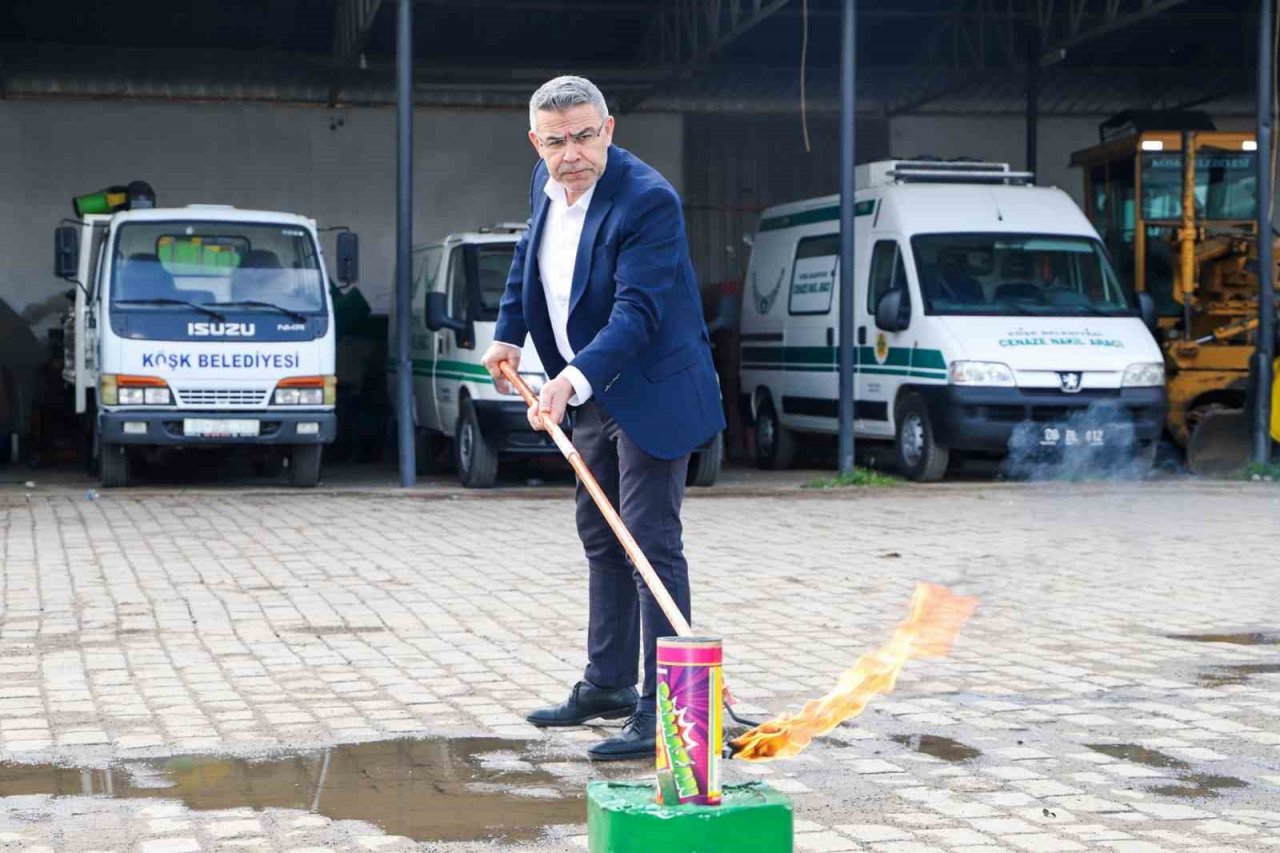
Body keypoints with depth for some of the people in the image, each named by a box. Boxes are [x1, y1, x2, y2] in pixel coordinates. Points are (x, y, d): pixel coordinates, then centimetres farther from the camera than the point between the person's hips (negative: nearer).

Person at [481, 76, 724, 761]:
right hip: (593, 392, 9)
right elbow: (529, 251, 22)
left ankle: (661, 710, -9)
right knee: (600, 539, 17)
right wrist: (507, 334, 14)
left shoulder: (648, 201, -24)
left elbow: (637, 313, -30)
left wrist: (574, 379, -42)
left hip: (650, 390, -9)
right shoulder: (547, 184, 1)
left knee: (651, 544, -11)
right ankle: (607, 684, 31)